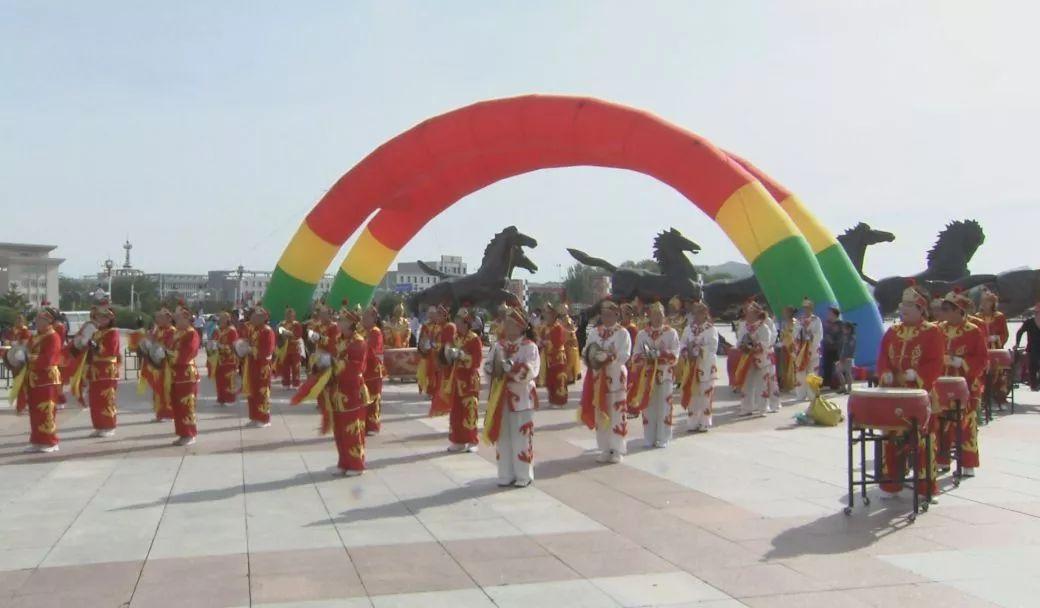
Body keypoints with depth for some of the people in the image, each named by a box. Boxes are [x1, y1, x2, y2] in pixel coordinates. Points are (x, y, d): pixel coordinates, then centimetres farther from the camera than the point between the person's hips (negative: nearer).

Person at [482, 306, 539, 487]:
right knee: (502, 437, 9)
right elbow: (488, 368, 6)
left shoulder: (530, 347, -8)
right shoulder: (498, 345, 8)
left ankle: (524, 476, 11)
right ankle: (506, 475, 19)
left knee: (522, 438, 0)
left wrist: (506, 363, -18)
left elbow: (527, 372, -19)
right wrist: (496, 367, -15)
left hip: (521, 398, -5)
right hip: (500, 398, 5)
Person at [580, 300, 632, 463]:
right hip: (598, 377, 5)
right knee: (600, 413, 6)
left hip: (616, 378, -5)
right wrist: (593, 358, -14)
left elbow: (624, 355, -12)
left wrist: (607, 356, -21)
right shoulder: (595, 333, 12)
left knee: (616, 413, -3)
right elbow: (586, 353, 6)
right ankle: (605, 449, 15)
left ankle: (617, 450, 5)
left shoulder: (623, 333, -2)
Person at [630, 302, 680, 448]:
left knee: (663, 406, -1)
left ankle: (662, 439, 7)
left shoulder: (671, 333, 3)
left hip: (665, 375, -1)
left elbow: (674, 355, -4)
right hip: (647, 375, 1)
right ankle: (649, 439, 10)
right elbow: (636, 355, 3)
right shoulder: (641, 334, 7)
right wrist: (647, 356, -17)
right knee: (648, 407, 3)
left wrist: (660, 354, -18)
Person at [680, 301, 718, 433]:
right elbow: (682, 343, 10)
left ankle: (704, 424, 4)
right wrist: (685, 351, -9)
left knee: (705, 394, -4)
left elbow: (713, 347, -11)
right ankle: (692, 423, 13)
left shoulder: (711, 329, -3)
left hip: (706, 367, -4)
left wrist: (699, 350, -17)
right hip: (691, 366, 5)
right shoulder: (688, 328, 12)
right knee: (691, 394, 6)